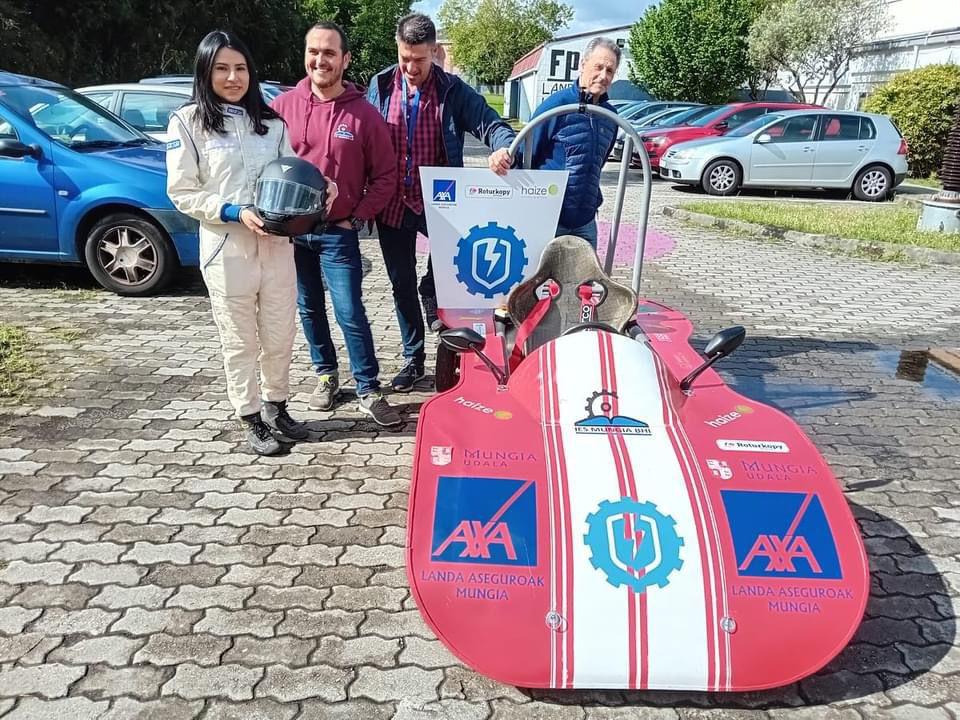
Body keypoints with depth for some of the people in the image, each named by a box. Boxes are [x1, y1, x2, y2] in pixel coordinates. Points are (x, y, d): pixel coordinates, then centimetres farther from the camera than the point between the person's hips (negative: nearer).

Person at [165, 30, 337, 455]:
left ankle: (276, 408, 31)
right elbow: (182, 193, -4)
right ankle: (252, 420, 20)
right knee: (239, 343, 6)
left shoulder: (271, 123, 11)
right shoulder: (188, 122, -1)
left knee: (279, 337, 12)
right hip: (227, 249, -4)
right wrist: (233, 212, -17)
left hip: (277, 246, 4)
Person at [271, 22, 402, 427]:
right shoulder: (283, 106, 0)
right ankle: (326, 374, 30)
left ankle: (368, 389, 7)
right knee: (309, 309, 13)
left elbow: (385, 176, -1)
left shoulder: (364, 114, -6)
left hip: (338, 232, -3)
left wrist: (358, 218, -6)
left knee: (350, 313, -4)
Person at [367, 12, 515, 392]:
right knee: (402, 285, 12)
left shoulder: (453, 90, -3)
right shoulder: (380, 86, 2)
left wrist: (503, 147, -33)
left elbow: (490, 122, -9)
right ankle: (413, 358, 27)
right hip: (392, 205, 3)